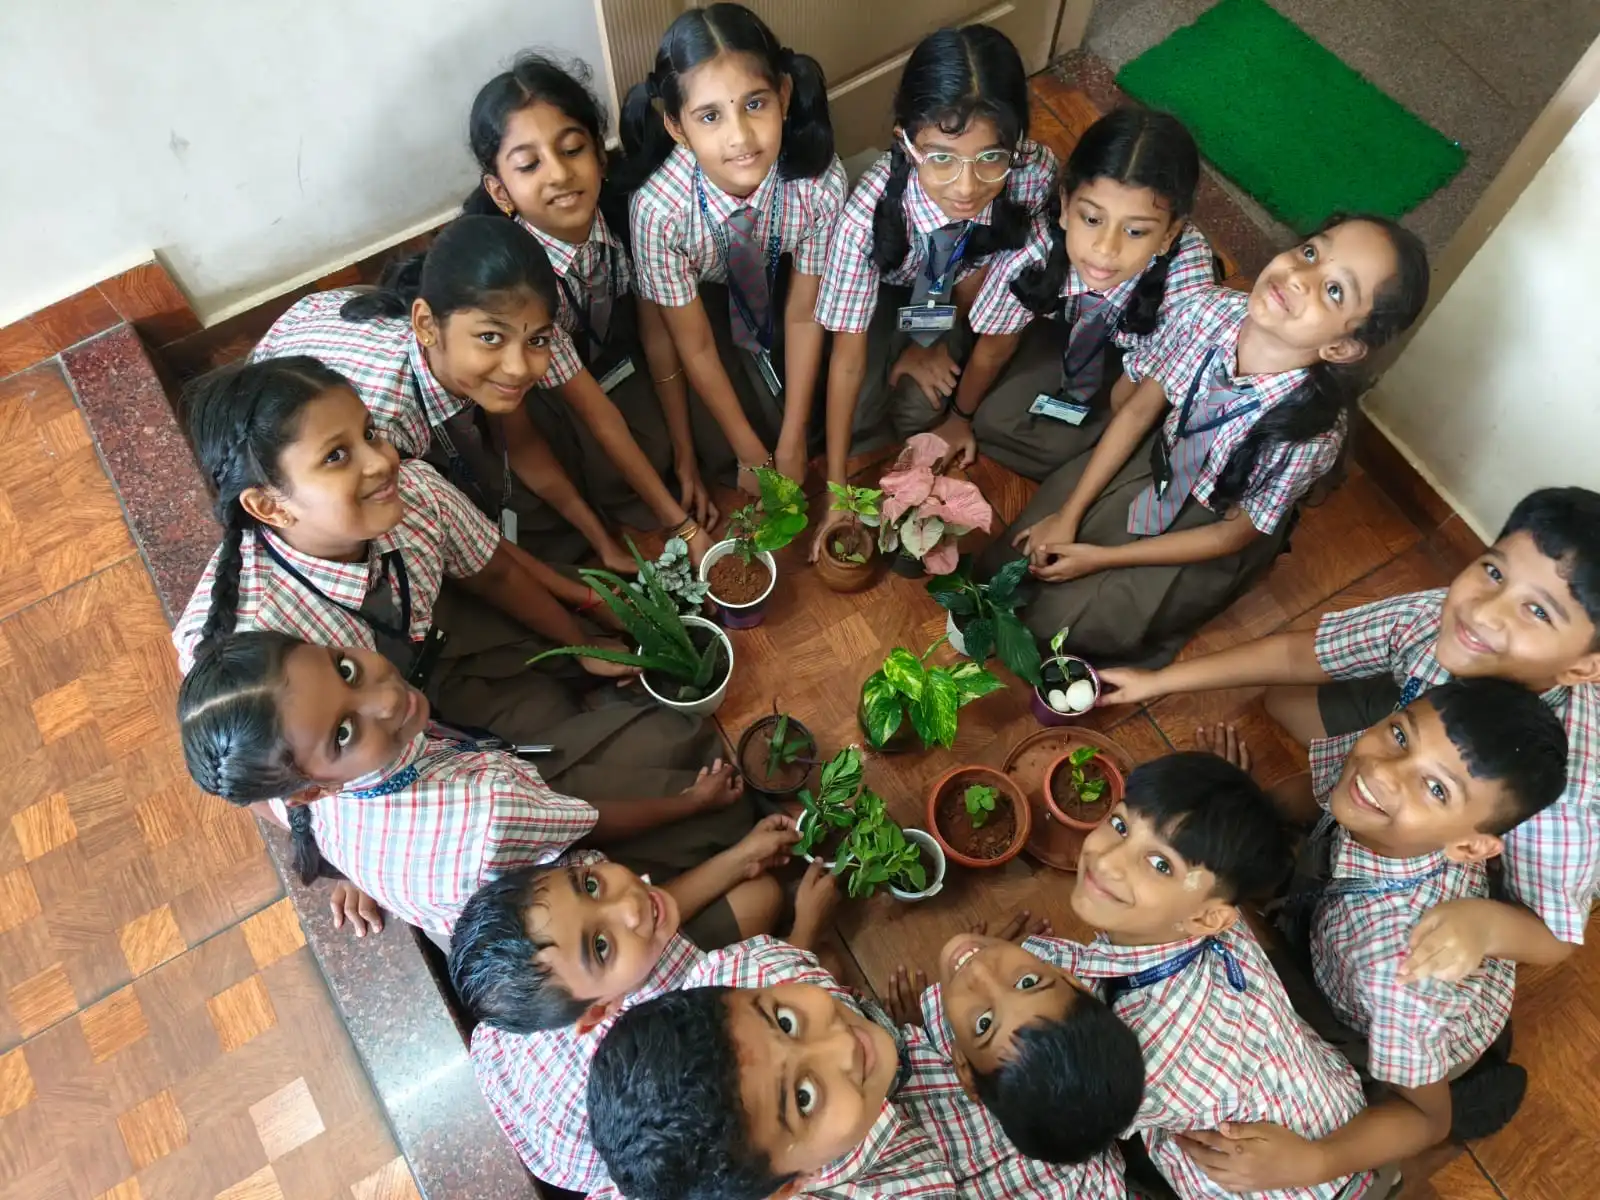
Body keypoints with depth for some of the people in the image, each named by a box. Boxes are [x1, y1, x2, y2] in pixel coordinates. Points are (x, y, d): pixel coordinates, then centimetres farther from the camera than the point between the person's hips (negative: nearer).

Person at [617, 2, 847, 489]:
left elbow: (803, 313, -19)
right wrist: (751, 452, -15)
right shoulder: (659, 207, -37)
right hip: (699, 297, -2)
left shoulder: (820, 178, -33)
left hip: (776, 282, 3)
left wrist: (791, 444, -15)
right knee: (721, 446, -15)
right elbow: (695, 346, -24)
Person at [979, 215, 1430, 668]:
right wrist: (1069, 515, -10)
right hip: (1159, 457, 4)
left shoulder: (1313, 432, -36)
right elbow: (1137, 408, -10)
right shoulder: (1210, 310, -26)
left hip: (1211, 530, -3)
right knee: (1011, 560, 2)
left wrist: (1101, 558, -17)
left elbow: (1232, 535, -21)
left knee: (1056, 619, -7)